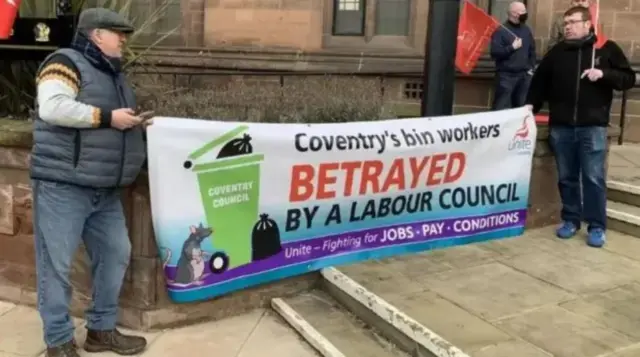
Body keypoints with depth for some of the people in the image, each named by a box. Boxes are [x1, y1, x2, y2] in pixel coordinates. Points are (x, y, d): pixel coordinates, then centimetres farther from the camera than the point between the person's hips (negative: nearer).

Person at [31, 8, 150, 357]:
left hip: (104, 190, 9)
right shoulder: (66, 61, -7)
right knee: (57, 265, -1)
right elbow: (52, 108, -23)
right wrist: (107, 117, -18)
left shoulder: (113, 74, 20)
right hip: (62, 185, -9)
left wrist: (135, 124, 9)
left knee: (115, 254, 11)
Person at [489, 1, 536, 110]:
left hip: (524, 75, 6)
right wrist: (512, 47, -17)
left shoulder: (526, 30, 14)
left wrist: (531, 67, 12)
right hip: (506, 75, -6)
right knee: (501, 108, -6)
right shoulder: (501, 30, -5)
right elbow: (495, 52, -14)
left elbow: (532, 51, 21)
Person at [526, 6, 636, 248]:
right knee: (566, 177, 9)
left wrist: (603, 74, -12)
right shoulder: (556, 52, 10)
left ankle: (597, 227, 7)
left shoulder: (607, 48, 3)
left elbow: (629, 79, 4)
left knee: (594, 178, -2)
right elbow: (540, 82, 17)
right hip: (560, 127, 3)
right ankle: (570, 220, 22)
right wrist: (531, 105, 5)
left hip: (593, 127, -3)